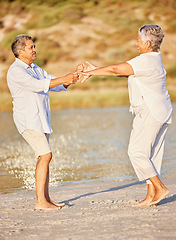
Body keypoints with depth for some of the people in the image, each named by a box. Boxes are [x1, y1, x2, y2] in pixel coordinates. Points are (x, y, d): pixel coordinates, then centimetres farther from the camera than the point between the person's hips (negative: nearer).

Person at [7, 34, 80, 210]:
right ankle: (40, 201, -14)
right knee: (45, 155, -15)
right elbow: (37, 85, -25)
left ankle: (46, 199, 11)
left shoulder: (35, 69, 17)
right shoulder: (16, 71, -12)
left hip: (40, 119, 9)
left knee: (43, 157, 7)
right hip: (27, 119, -9)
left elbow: (55, 85, 16)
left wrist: (69, 80, -4)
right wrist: (62, 79, -25)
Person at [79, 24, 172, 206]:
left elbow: (116, 70, -18)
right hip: (160, 114, 10)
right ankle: (151, 195, 9)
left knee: (137, 152, -6)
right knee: (151, 154, 9)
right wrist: (96, 69, 12)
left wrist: (91, 72, -5)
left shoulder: (146, 61, -18)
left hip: (150, 113, -10)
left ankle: (159, 188, -5)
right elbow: (124, 72, 15)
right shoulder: (153, 59, 15)